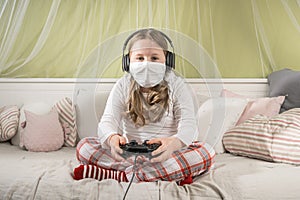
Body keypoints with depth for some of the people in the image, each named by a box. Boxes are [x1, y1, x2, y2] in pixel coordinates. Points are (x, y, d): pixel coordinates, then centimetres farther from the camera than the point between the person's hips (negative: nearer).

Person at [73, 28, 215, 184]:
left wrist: (174, 143, -40)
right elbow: (107, 121, -11)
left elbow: (189, 125, -15)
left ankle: (117, 176, -31)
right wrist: (112, 139, -38)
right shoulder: (123, 86, 1)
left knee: (206, 153, -28)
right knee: (84, 146, -19)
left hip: (167, 155, 0)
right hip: (129, 154, 1)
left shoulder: (176, 85, -2)